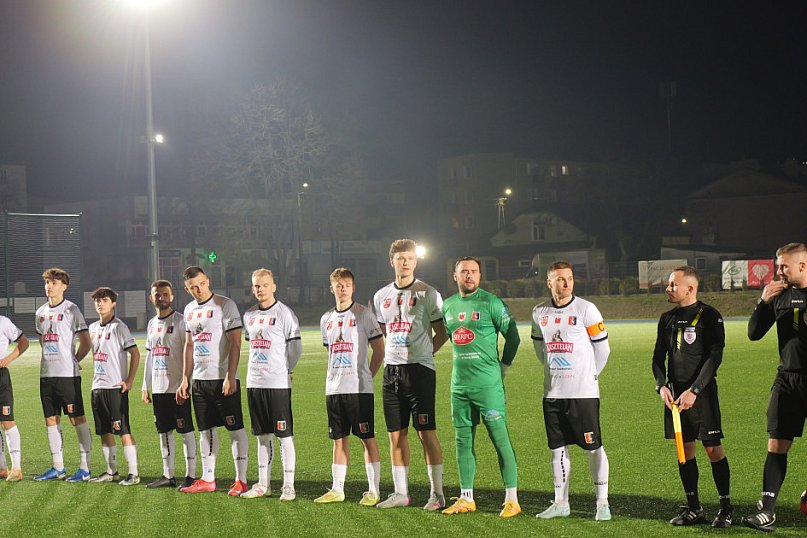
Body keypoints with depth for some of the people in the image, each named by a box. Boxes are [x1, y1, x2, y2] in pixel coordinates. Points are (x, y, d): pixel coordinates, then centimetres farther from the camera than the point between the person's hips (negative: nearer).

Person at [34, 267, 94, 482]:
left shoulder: (71, 310, -5)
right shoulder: (41, 312, 13)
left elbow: (86, 343, -5)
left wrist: (72, 360, -1)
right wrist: (49, 360, 14)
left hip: (68, 374, -7)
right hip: (46, 374, 7)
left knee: (77, 418, -4)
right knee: (51, 419, 9)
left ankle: (84, 468, -2)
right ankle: (58, 467, 16)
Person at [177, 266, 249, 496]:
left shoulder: (225, 305, -8)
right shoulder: (189, 310, 13)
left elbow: (235, 343, -12)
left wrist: (230, 377, -19)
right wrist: (185, 379, 16)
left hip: (223, 379, -7)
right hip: (199, 379, 7)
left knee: (235, 428, -3)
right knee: (206, 430, 11)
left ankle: (241, 480, 0)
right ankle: (207, 479, 19)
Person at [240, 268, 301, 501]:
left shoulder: (284, 313, -7)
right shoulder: (249, 315, 12)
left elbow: (295, 348, -6)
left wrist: (284, 370, 4)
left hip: (278, 383, -6)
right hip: (254, 383, 6)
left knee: (284, 435, -3)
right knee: (262, 436, 12)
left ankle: (288, 486, 1)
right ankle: (263, 484, 19)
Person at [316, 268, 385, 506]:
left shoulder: (363, 314, -4)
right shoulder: (327, 319, 13)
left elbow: (379, 350, -2)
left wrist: (367, 376, -4)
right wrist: (334, 379, 11)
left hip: (360, 388, -5)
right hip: (334, 388, 5)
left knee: (368, 438, -3)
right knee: (339, 439, 10)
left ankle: (373, 491, 1)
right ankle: (337, 490, 16)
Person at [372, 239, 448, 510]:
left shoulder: (427, 294, -3)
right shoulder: (381, 296, 12)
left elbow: (442, 334, 1)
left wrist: (421, 354, -3)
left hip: (420, 371, -5)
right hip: (392, 371, 5)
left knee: (427, 432, -4)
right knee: (396, 434, 8)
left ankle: (437, 492, 2)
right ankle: (401, 493, 15)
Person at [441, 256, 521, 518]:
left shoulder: (491, 303, -6)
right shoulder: (448, 306, 11)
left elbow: (513, 337, 0)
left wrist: (502, 366, 4)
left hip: (488, 384, -6)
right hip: (459, 385, 6)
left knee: (500, 439, -5)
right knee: (463, 440, 9)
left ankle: (512, 499, -2)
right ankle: (466, 499, 18)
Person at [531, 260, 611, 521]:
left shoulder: (586, 309, -7)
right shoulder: (539, 313, 6)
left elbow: (602, 347, 0)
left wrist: (589, 375, 8)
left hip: (583, 391, -4)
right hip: (553, 392, 4)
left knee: (593, 447, -1)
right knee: (558, 448, 9)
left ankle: (602, 502, 7)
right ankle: (560, 503, 17)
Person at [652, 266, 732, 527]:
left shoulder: (709, 316, -6)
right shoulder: (667, 319, 12)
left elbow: (715, 357, -12)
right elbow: (658, 356, 16)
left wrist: (694, 391, -18)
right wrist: (661, 386, -2)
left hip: (702, 391, -6)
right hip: (674, 393, 6)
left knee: (713, 449, -5)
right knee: (684, 449, 7)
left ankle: (726, 508, 5)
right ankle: (694, 508, 15)